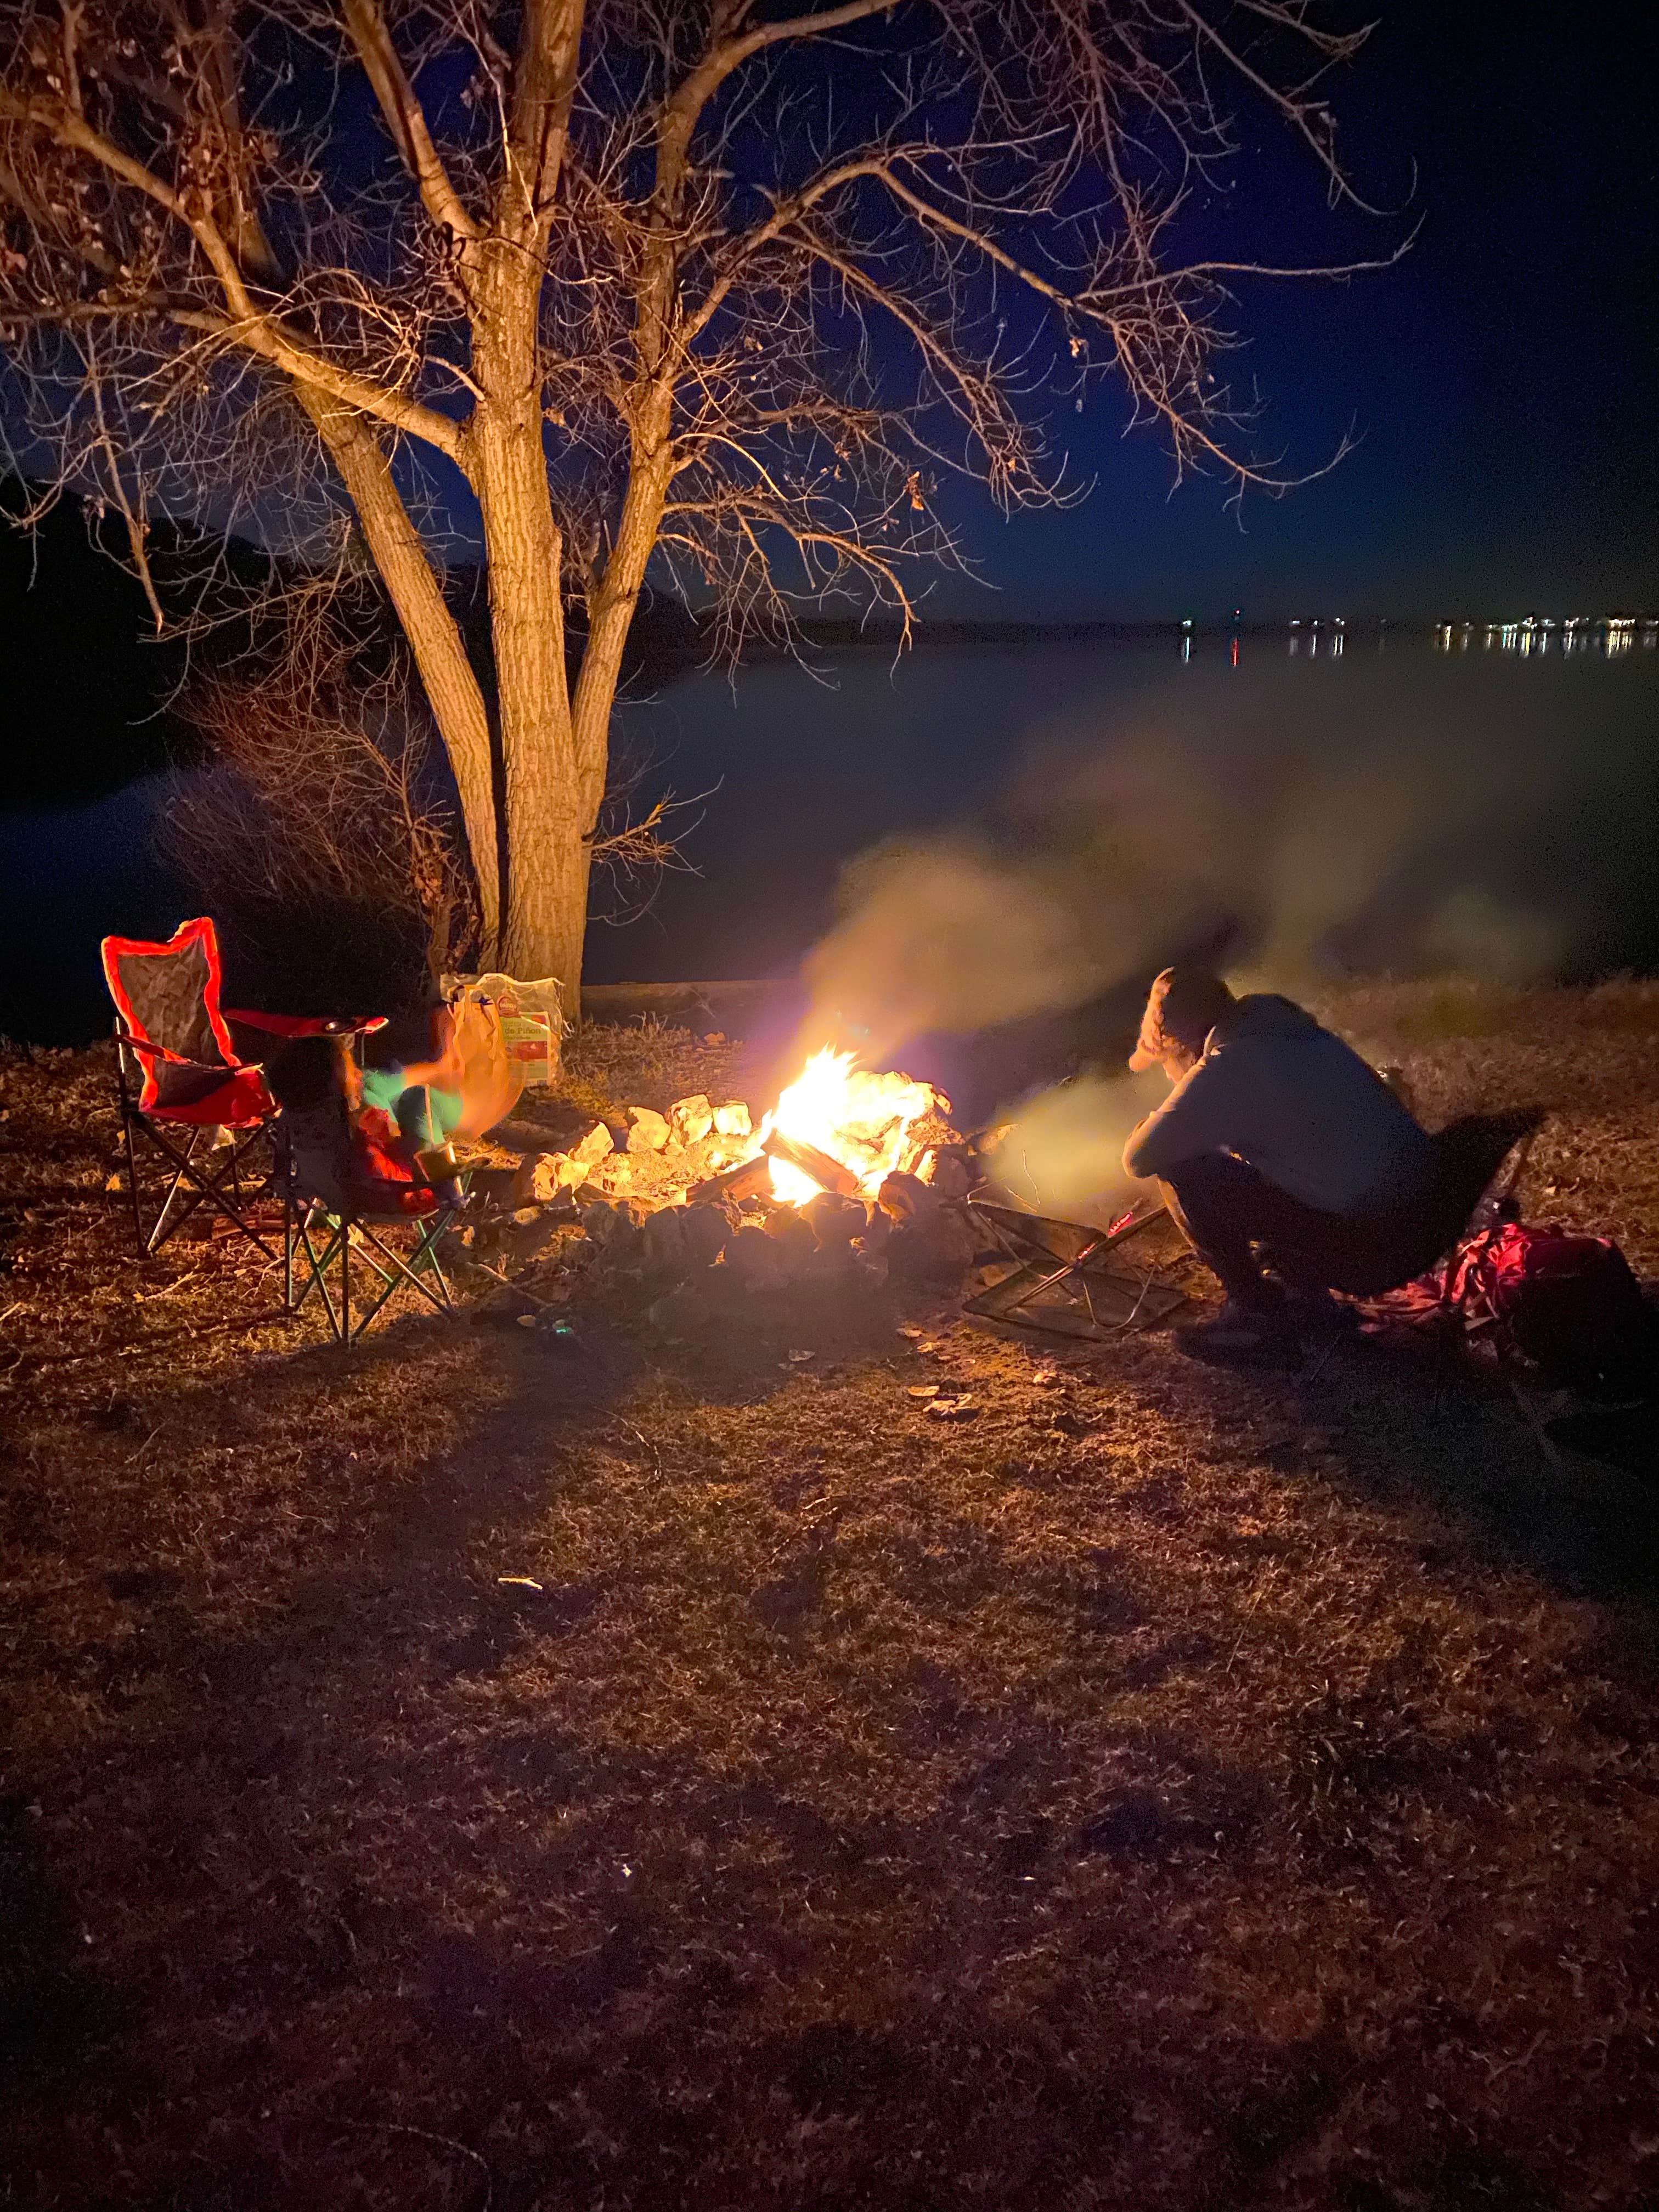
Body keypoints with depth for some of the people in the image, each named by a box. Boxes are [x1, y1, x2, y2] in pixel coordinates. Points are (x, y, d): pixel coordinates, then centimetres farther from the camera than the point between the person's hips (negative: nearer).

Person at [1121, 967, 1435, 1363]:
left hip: (1363, 1244, -9)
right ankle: (1300, 1288, 22)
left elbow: (1139, 1161, -13)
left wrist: (1152, 1130, 9)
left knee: (1184, 1174, -8)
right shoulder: (1282, 1022, 10)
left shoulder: (1222, 1070, -16)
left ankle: (1261, 1317, 3)